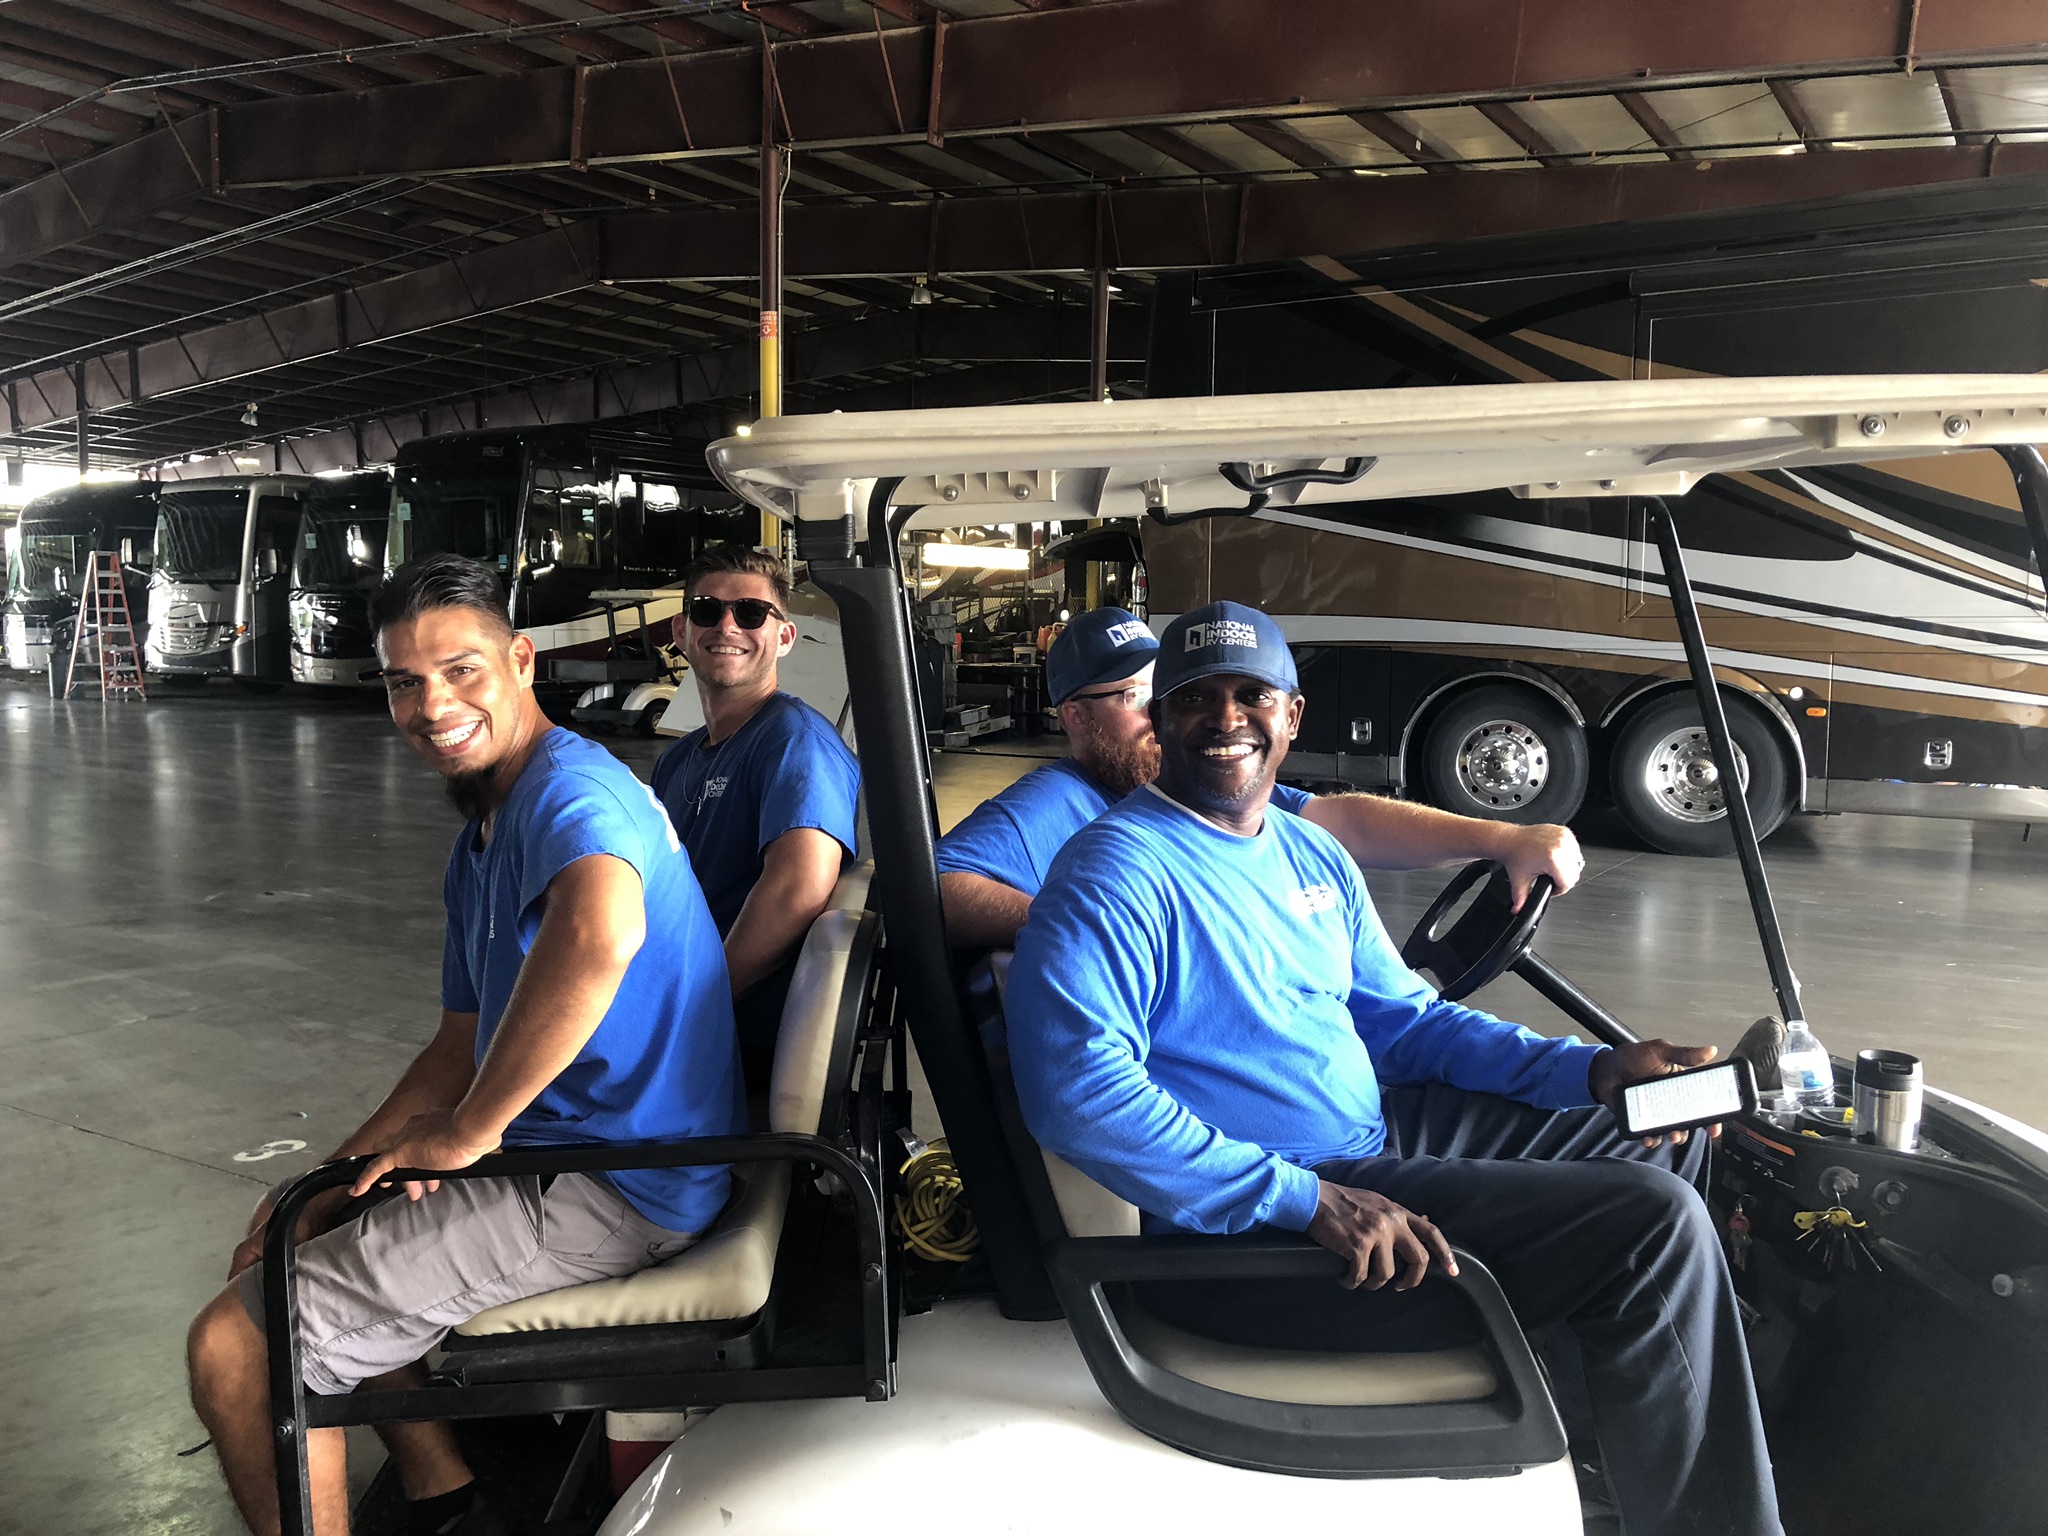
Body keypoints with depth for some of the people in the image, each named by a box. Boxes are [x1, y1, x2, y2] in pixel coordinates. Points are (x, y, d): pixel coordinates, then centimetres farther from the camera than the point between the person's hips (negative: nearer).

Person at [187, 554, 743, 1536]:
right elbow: (464, 1044, 22)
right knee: (319, 1240, 29)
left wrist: (466, 1131, -29)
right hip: (557, 1149, 11)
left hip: (607, 1189, -11)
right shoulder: (481, 843, 16)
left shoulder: (571, 786, -19)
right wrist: (335, 1178, 11)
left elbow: (598, 937, -43)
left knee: (231, 1348, -9)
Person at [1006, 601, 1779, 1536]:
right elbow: (1075, 1090, -28)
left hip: (1378, 1135, 10)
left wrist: (1591, 1071, 5)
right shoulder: (1118, 871, -16)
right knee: (1652, 1223, -16)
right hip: (1245, 1231, -10)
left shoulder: (1313, 855, 13)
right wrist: (1309, 1200, -31)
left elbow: (1398, 1019, 18)